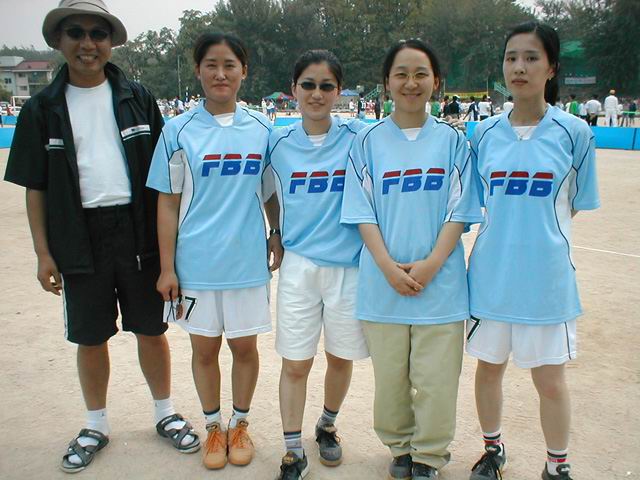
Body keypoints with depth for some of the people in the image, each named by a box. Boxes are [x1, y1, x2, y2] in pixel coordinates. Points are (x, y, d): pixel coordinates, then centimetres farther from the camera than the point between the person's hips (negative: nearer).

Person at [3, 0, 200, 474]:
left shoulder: (137, 97, 3)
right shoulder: (43, 108, 2)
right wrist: (43, 253, -2)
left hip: (139, 233, 0)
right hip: (80, 240, 0)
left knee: (151, 329, 10)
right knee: (90, 338, 11)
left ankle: (166, 414, 31)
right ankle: (96, 426, 32)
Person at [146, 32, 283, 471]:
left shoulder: (261, 129, 1)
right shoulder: (179, 131, -3)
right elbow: (168, 203, -2)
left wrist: (278, 235, 0)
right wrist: (167, 267, -4)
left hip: (248, 259, 1)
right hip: (196, 262, 0)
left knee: (245, 346, 11)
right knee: (205, 348, 12)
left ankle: (240, 424, 33)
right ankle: (213, 426, 34)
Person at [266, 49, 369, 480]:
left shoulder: (357, 137, -4)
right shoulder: (279, 142, 3)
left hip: (349, 264, -1)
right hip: (299, 265, 1)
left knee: (340, 356, 14)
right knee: (295, 363, 3)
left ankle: (327, 426, 40)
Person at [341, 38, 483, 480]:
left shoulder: (452, 140, 4)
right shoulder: (369, 141, 4)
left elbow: (459, 212, 0)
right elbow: (363, 212, 0)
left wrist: (430, 265, -11)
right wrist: (388, 266, -11)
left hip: (439, 281, 0)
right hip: (383, 281, 1)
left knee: (435, 378, 4)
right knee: (389, 375, 9)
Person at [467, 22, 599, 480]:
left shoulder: (573, 132, -6)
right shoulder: (484, 133, 1)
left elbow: (576, 203, 3)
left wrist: (538, 228, 1)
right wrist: (507, 227, 0)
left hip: (546, 276, -2)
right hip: (491, 274, 3)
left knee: (550, 381, 9)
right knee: (489, 368, 16)